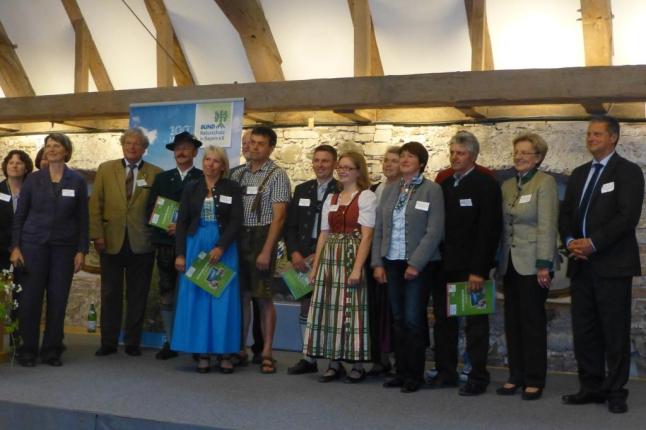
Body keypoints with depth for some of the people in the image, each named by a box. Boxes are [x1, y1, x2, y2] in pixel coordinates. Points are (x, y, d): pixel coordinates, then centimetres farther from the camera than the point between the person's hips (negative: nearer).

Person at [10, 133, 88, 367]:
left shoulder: (77, 181, 2)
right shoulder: (33, 179, 3)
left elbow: (82, 218, 3)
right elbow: (19, 215, 5)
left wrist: (81, 251, -2)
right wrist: (15, 247, -4)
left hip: (64, 247, 0)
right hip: (33, 244, 0)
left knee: (58, 300, 3)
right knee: (30, 299, 0)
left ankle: (52, 350, 15)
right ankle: (27, 350, 12)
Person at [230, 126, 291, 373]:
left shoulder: (277, 176, -4)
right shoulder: (238, 174, 11)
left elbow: (278, 216, -9)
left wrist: (266, 251, -15)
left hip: (262, 237, -4)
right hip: (238, 238, 5)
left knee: (264, 297, 0)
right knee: (241, 294, 9)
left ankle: (267, 353, 9)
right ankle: (240, 348, 19)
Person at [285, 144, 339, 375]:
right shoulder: (302, 190, 13)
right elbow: (291, 226, 12)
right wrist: (294, 252, -3)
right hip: (303, 258, 5)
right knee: (306, 309, 9)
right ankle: (308, 359, 19)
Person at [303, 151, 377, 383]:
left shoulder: (366, 197, -3)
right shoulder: (331, 198, 15)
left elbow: (366, 235, -10)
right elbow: (324, 234, 14)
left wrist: (357, 268, -18)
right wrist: (315, 266, 9)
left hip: (353, 258, -6)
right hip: (330, 259, 6)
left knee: (352, 308, -3)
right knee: (330, 307, 5)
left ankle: (358, 365, 8)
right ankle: (334, 363, 13)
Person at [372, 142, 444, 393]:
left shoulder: (432, 190, -4)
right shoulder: (389, 190, 11)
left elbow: (435, 231, -10)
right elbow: (378, 229, 11)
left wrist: (416, 263, -15)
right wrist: (377, 263, 3)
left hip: (419, 265, -5)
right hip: (392, 263, 5)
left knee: (413, 320, -4)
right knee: (398, 320, 9)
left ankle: (414, 375, 8)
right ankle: (401, 371, 18)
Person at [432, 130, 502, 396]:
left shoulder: (486, 185, -7)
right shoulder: (444, 184, 12)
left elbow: (489, 231, -13)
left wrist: (479, 270, -17)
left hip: (471, 267, -6)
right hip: (445, 265, 6)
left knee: (476, 323, 3)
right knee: (443, 321, 10)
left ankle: (478, 377, 11)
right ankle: (446, 372, 21)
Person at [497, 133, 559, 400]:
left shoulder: (544, 182, -7)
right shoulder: (507, 185, 12)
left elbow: (547, 225, -13)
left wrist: (543, 264, -18)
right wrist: (498, 260, 10)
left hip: (533, 263, -6)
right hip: (510, 263, 6)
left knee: (533, 320, 0)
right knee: (512, 321, 9)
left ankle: (535, 380, 10)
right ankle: (516, 376, 19)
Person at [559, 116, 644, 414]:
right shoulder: (578, 174, 18)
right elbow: (566, 213, 15)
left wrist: (593, 243, -17)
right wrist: (570, 241, -4)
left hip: (612, 264, -6)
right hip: (581, 264, 6)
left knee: (615, 332, 0)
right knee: (584, 331, 8)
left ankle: (616, 391, 9)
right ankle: (591, 387, 17)